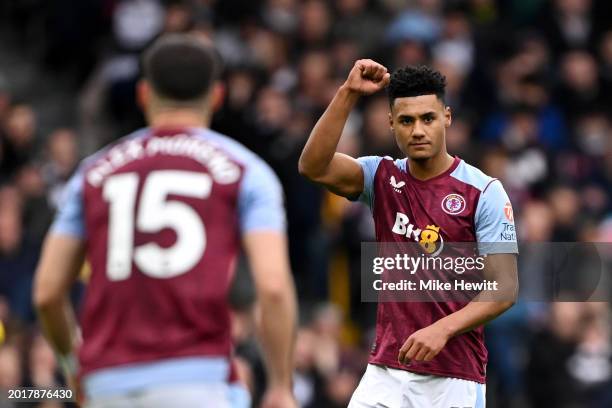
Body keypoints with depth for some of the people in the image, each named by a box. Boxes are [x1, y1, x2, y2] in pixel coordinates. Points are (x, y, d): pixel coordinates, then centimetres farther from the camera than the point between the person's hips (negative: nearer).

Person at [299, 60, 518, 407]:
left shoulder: (484, 192, -5)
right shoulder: (383, 178, 6)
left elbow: (504, 290, -9)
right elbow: (314, 167, -11)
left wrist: (442, 330, -23)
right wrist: (348, 94, -17)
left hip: (455, 380, -3)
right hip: (385, 371, 3)